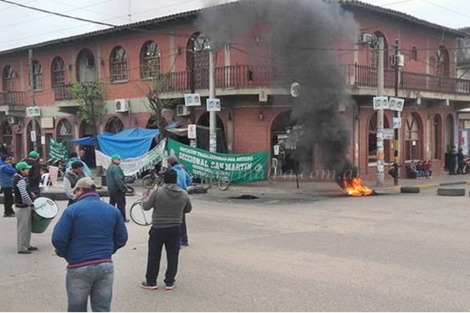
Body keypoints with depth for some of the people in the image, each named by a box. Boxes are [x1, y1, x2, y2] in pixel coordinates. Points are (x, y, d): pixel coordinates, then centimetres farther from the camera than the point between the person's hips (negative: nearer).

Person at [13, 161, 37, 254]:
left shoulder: (22, 178, 9)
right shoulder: (20, 180, -22)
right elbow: (24, 195, -28)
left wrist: (30, 193, 13)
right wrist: (32, 204, -18)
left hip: (25, 206, 10)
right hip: (22, 208, -10)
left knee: (28, 227, 17)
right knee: (22, 228, -1)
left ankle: (27, 245, 28)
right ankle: (22, 248, 7)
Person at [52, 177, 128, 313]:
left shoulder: (72, 210, -9)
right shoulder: (113, 210, 5)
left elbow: (58, 239, -11)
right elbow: (121, 239, 9)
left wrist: (64, 254, 8)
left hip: (79, 268, -3)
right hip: (106, 266, 4)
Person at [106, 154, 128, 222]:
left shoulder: (109, 168, 17)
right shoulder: (116, 167, -18)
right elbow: (118, 179, -26)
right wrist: (124, 187, -21)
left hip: (111, 189, 10)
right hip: (117, 189, -10)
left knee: (112, 203, 15)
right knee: (121, 204, -4)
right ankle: (122, 218, -2)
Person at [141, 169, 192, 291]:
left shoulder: (158, 192, -14)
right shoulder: (184, 194, -4)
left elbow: (146, 206, -7)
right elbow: (188, 209, 10)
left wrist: (146, 197, 12)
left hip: (158, 228, -2)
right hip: (175, 228, 2)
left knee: (154, 255, 9)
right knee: (173, 255, 10)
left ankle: (151, 282, 16)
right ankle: (169, 282, 15)